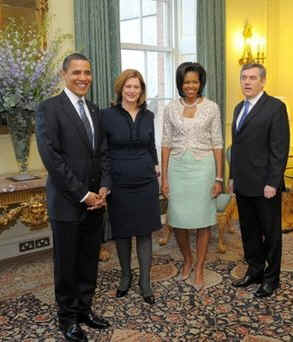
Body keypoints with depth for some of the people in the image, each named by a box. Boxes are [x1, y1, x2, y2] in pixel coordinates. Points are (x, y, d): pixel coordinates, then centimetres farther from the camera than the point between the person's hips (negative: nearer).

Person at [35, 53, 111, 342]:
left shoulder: (94, 111, 12)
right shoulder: (49, 109, -9)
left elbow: (103, 153, 12)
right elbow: (52, 159, -16)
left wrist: (103, 188, -3)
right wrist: (83, 195, -16)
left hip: (95, 201, 6)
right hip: (67, 203, -6)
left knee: (89, 260, 14)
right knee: (66, 262, 9)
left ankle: (84, 308, 32)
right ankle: (68, 316, 27)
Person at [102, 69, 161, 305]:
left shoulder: (148, 116, 4)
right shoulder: (108, 115, -6)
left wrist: (155, 166, 6)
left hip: (146, 182, 2)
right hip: (119, 184, -2)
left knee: (144, 232, 7)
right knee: (122, 232, 11)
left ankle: (145, 281, 19)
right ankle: (126, 275, 32)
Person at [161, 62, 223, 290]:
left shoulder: (211, 107, 0)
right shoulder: (171, 108, 4)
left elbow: (217, 144, 0)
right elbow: (166, 144, 5)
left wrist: (219, 178, -3)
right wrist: (164, 177, 1)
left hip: (202, 167, -1)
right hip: (177, 167, 2)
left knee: (203, 220, 5)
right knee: (178, 219, 6)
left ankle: (199, 269, 22)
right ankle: (187, 260, 33)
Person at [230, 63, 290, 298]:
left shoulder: (275, 107, -9)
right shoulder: (239, 108, 14)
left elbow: (280, 149, -14)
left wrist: (272, 183, -17)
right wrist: (233, 176, 14)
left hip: (265, 185, -7)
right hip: (243, 184, 7)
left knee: (270, 232, 8)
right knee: (249, 231, 16)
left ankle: (271, 278, 22)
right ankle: (255, 271, 32)